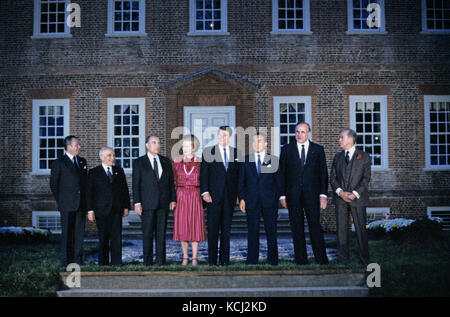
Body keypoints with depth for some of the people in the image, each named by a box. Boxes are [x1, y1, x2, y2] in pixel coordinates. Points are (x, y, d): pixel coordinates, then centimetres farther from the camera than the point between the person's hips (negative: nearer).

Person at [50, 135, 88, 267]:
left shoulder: (82, 161, 15)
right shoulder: (59, 163, -2)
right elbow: (53, 184, 0)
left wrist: (85, 200, 12)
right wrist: (60, 202, -1)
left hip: (81, 205, 5)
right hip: (67, 206, -5)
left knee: (79, 233, 6)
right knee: (67, 233, -1)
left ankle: (78, 260, 14)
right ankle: (66, 262, 6)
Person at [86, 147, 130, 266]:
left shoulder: (119, 171, 12)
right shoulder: (93, 173, 2)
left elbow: (125, 190, 14)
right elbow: (89, 193, 0)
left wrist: (126, 206, 8)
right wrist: (90, 210, -7)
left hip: (117, 210, 2)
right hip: (102, 211, -2)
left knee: (116, 237, -2)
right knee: (103, 238, 5)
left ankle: (116, 263, 2)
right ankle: (103, 263, 13)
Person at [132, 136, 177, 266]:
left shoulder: (166, 161, 13)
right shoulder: (139, 162, 3)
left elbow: (171, 182, 12)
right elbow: (136, 184, -1)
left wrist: (173, 199, 4)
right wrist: (137, 202, -9)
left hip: (163, 203, 3)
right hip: (147, 204, -3)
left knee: (161, 233, 5)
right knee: (148, 234, -1)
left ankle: (161, 261, 11)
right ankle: (148, 262, 6)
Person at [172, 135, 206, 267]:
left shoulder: (200, 162, 0)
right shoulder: (177, 161, 4)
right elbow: (174, 180, 8)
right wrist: (173, 197, 2)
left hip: (195, 197, -1)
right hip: (181, 197, 1)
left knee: (195, 226, 0)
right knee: (182, 227, 3)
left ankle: (194, 258, 8)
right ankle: (185, 257, 14)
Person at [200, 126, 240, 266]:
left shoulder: (236, 153, 9)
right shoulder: (208, 152, 3)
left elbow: (239, 174, 10)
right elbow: (203, 173, 0)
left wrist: (238, 194, 4)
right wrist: (205, 192, -9)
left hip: (230, 196, 2)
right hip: (214, 196, -2)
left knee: (226, 228, 5)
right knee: (213, 228, -1)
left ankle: (224, 259, 11)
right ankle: (212, 260, 5)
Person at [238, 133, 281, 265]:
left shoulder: (273, 160, 6)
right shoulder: (246, 160, 10)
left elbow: (278, 181, 6)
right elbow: (241, 181, 9)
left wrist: (277, 199, -1)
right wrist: (242, 198, 0)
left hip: (270, 202, -1)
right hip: (252, 202, 1)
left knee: (271, 233, 4)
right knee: (253, 233, 3)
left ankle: (272, 261, 14)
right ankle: (252, 261, 9)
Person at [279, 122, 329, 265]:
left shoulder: (318, 149, 8)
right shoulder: (286, 149, 7)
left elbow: (323, 173, 6)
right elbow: (281, 173, 6)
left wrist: (323, 194, -2)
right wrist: (282, 194, -2)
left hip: (312, 194, -1)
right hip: (293, 194, 1)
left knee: (315, 225, -3)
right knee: (297, 228, 3)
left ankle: (321, 258, 4)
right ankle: (300, 258, 11)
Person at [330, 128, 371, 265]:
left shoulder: (364, 156, 3)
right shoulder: (337, 156, 14)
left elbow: (366, 178, -3)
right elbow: (332, 177, 9)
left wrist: (355, 193, -14)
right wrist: (340, 192, -8)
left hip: (357, 198, -3)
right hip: (340, 197, 3)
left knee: (360, 228, 0)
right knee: (341, 228, 3)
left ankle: (364, 258, 8)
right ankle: (343, 258, 10)